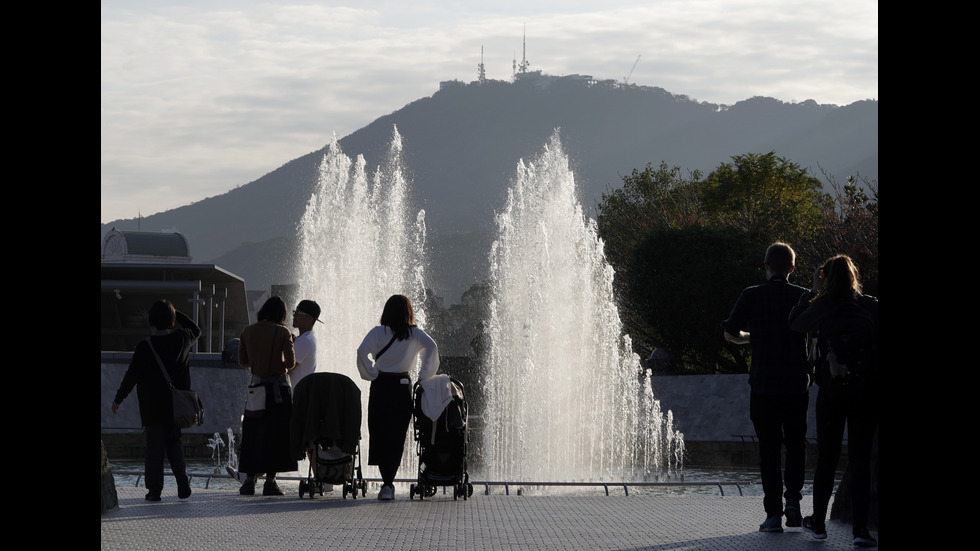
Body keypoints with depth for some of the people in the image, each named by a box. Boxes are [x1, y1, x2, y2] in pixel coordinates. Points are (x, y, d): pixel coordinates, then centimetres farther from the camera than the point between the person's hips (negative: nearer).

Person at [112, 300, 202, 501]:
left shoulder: (144, 346, -12)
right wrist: (176, 313, 17)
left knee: (154, 447, 2)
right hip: (177, 405, 3)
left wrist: (118, 399, 5)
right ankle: (182, 479, 0)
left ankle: (154, 489, 0)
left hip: (152, 407, -3)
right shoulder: (182, 339, -2)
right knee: (174, 442, 16)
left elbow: (131, 376, -7)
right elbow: (196, 330, 23)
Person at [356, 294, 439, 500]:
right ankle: (389, 483, -1)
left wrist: (371, 374, -3)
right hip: (403, 387, 1)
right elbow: (432, 348, -13)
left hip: (381, 386, -1)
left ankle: (387, 482, -6)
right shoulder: (415, 334, 3)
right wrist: (424, 375, -5)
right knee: (397, 437, 6)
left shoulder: (378, 332, -1)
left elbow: (362, 351, -15)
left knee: (380, 435, 4)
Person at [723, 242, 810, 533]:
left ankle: (774, 513, -1)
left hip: (763, 383, -1)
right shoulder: (804, 297, 0)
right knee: (796, 443, 15)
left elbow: (730, 334, 1)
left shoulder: (752, 296, -2)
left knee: (769, 447, 3)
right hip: (797, 383, 1)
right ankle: (793, 499, 1)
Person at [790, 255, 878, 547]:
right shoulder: (871, 307, 0)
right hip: (867, 391, 0)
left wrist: (814, 291, 19)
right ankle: (860, 528, -5)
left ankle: (818, 523, 21)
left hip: (832, 391, 0)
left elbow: (795, 322, 16)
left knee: (827, 458, 11)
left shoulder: (822, 308, -1)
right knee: (860, 459, 1)